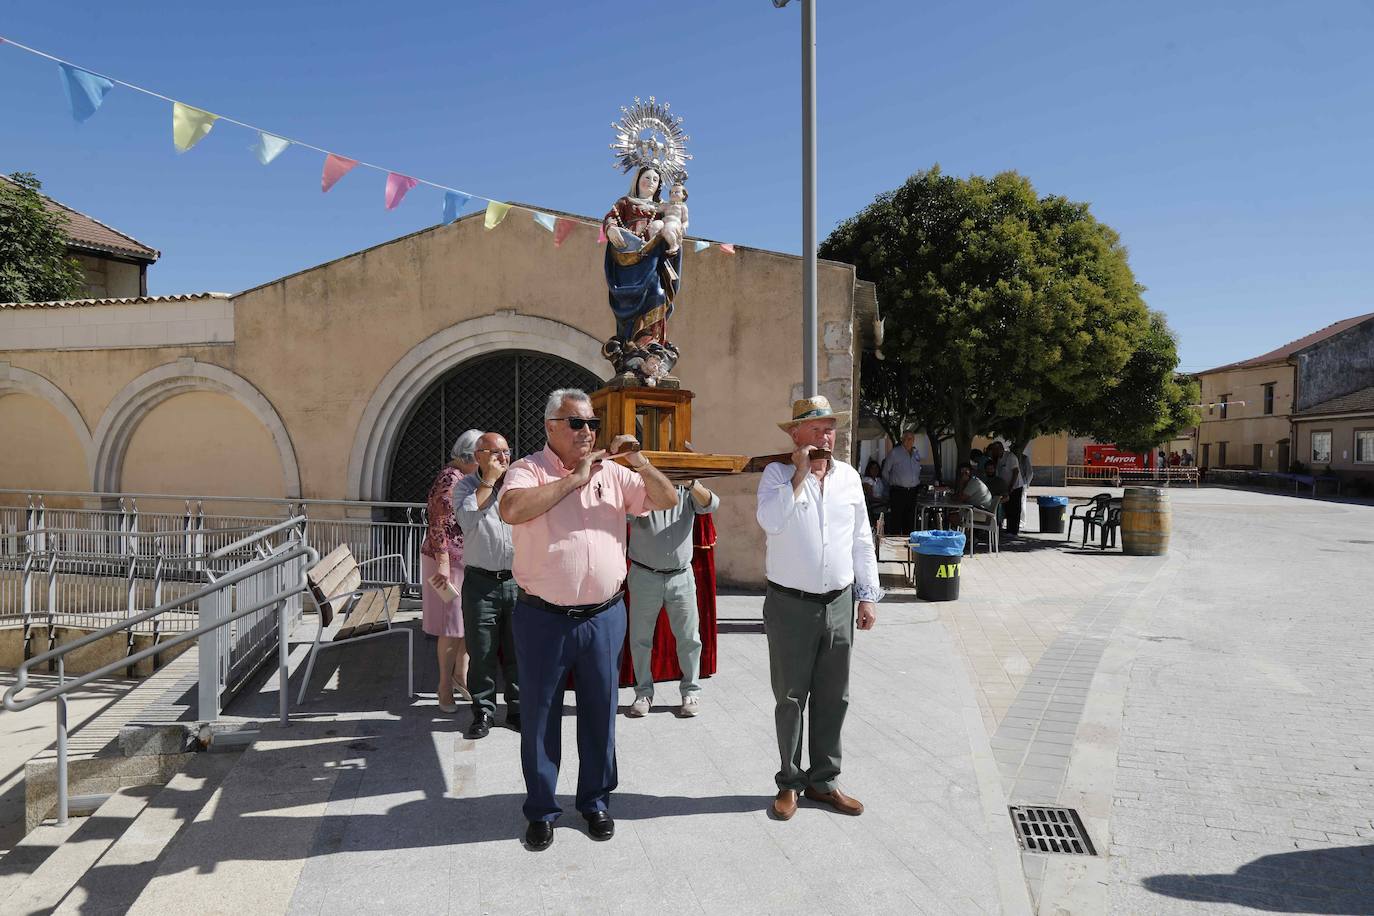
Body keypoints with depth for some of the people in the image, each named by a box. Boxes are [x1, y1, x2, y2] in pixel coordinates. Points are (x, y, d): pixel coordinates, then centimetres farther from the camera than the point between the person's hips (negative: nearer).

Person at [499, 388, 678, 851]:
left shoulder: (613, 474, 7)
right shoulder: (528, 470, -4)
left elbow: (668, 500, 7)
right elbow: (512, 509, -25)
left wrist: (640, 462, -8)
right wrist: (574, 479, -20)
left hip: (604, 617, 3)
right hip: (543, 619, -3)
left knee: (599, 713, 15)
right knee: (539, 717, 10)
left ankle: (596, 801, 34)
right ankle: (541, 810, 29)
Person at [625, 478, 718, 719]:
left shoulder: (687, 492, 1)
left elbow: (710, 504, -17)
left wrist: (693, 485, -38)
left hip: (681, 577, 1)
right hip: (644, 577, -1)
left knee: (688, 638, 8)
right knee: (640, 638, 7)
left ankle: (691, 691, 22)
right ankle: (644, 692, 21)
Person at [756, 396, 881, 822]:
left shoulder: (849, 476, 7)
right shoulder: (778, 473, -6)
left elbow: (861, 541, 12)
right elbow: (770, 521, -25)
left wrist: (868, 596, 9)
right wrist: (800, 474, -20)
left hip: (838, 605, 4)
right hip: (790, 606, -4)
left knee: (833, 698, 12)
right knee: (790, 699, 7)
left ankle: (824, 780, 28)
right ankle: (790, 782, 23)